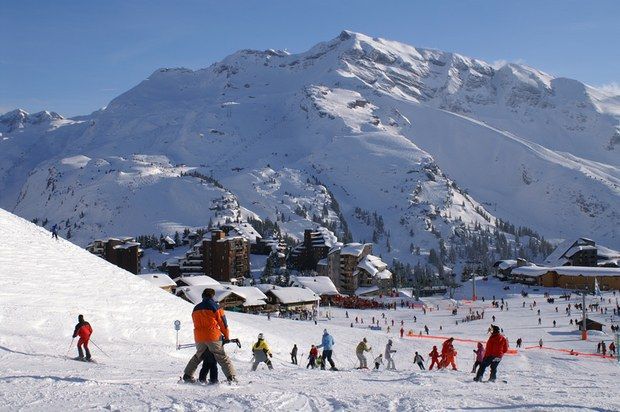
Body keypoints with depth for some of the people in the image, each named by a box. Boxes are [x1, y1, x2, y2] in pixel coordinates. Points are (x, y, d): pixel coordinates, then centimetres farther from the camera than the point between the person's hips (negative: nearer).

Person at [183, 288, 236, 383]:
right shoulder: (215, 306, -3)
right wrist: (226, 336, 8)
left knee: (198, 356, 25)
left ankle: (187, 375, 24)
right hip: (213, 337, -5)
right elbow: (223, 322, -2)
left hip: (199, 338, 5)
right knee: (222, 357, 0)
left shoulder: (196, 308, 13)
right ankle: (231, 377, -8)